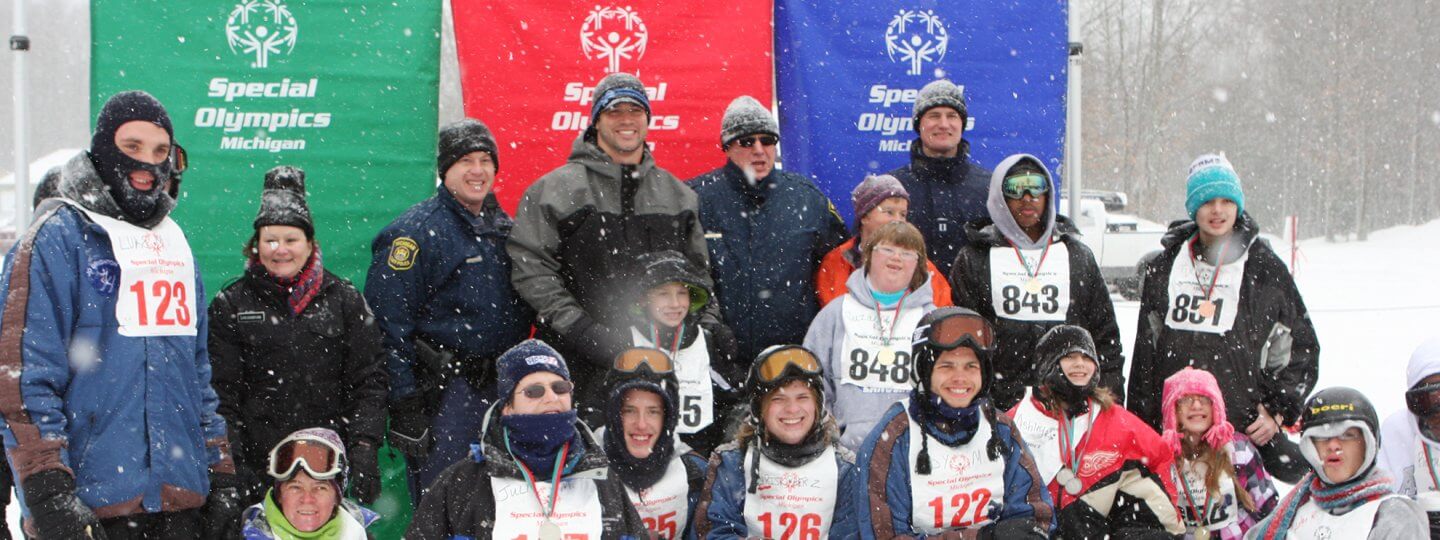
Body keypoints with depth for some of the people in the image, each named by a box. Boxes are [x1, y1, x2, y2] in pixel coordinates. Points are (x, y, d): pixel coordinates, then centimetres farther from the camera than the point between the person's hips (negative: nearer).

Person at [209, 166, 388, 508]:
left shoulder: (344, 299, 9)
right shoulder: (231, 305, 6)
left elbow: (368, 379, 7)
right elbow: (221, 390, 3)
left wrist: (365, 445, -5)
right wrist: (230, 467, -5)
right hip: (259, 467, -1)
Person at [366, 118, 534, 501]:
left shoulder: (504, 227, 14)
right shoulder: (416, 231, -8)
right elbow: (388, 322, -13)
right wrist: (404, 403, -17)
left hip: (502, 386, 7)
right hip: (443, 388, -7)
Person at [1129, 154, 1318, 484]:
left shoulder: (1266, 269, 5)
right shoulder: (1165, 268, 14)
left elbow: (1302, 347, 10)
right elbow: (1145, 352, 18)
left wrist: (1278, 410, 1)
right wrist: (1138, 425, 15)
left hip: (1244, 432, -2)